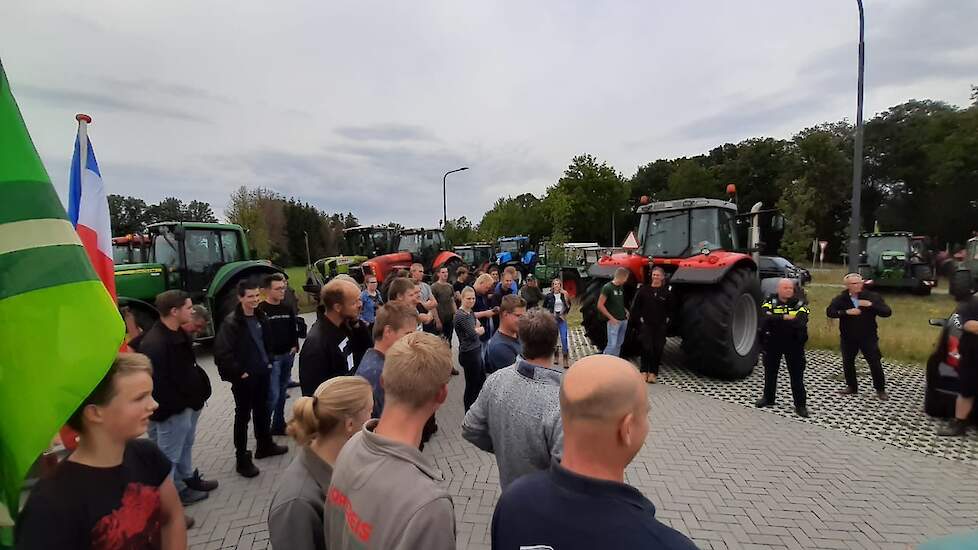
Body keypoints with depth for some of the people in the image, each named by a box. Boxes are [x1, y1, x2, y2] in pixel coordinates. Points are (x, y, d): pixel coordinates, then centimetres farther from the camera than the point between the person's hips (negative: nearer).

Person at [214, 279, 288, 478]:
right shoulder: (231, 322, -17)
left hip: (262, 373, 7)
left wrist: (269, 362, 11)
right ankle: (242, 460, 15)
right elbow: (221, 352, -22)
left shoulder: (260, 317, 5)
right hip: (244, 378, -7)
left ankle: (265, 445, 37)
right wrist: (239, 372, -18)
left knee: (262, 411, 20)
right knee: (243, 416, 4)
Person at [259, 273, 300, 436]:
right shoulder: (261, 310, -10)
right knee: (273, 395, -8)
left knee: (282, 392, 14)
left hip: (288, 355, 6)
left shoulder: (288, 308, 9)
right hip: (271, 357, -6)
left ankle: (279, 425, 26)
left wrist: (295, 346, 5)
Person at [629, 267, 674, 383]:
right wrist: (638, 318, -2)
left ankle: (653, 373, 14)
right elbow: (635, 305, 3)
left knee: (658, 349, 4)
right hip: (646, 324, -1)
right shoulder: (644, 290, -1)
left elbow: (671, 308, 13)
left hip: (660, 326, 1)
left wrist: (667, 318, 5)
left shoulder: (666, 292, 1)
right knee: (646, 347, -5)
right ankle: (644, 371, 6)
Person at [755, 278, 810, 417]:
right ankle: (768, 398, 31)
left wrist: (775, 320, -21)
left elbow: (801, 322, -21)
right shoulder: (770, 302, -3)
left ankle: (800, 405, 15)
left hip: (794, 344, -1)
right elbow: (765, 318, -21)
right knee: (770, 372, 14)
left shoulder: (799, 304, -3)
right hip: (772, 343, 1)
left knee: (797, 375, 3)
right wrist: (784, 318, -25)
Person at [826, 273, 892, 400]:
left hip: (868, 337, -1)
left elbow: (887, 312, -11)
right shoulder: (840, 299, -5)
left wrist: (871, 305, -25)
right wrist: (846, 312, -28)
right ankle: (852, 387, 28)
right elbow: (829, 312, -16)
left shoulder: (873, 297, -5)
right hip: (847, 338, 1)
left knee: (875, 363, 1)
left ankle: (880, 390, 17)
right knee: (848, 363, 11)